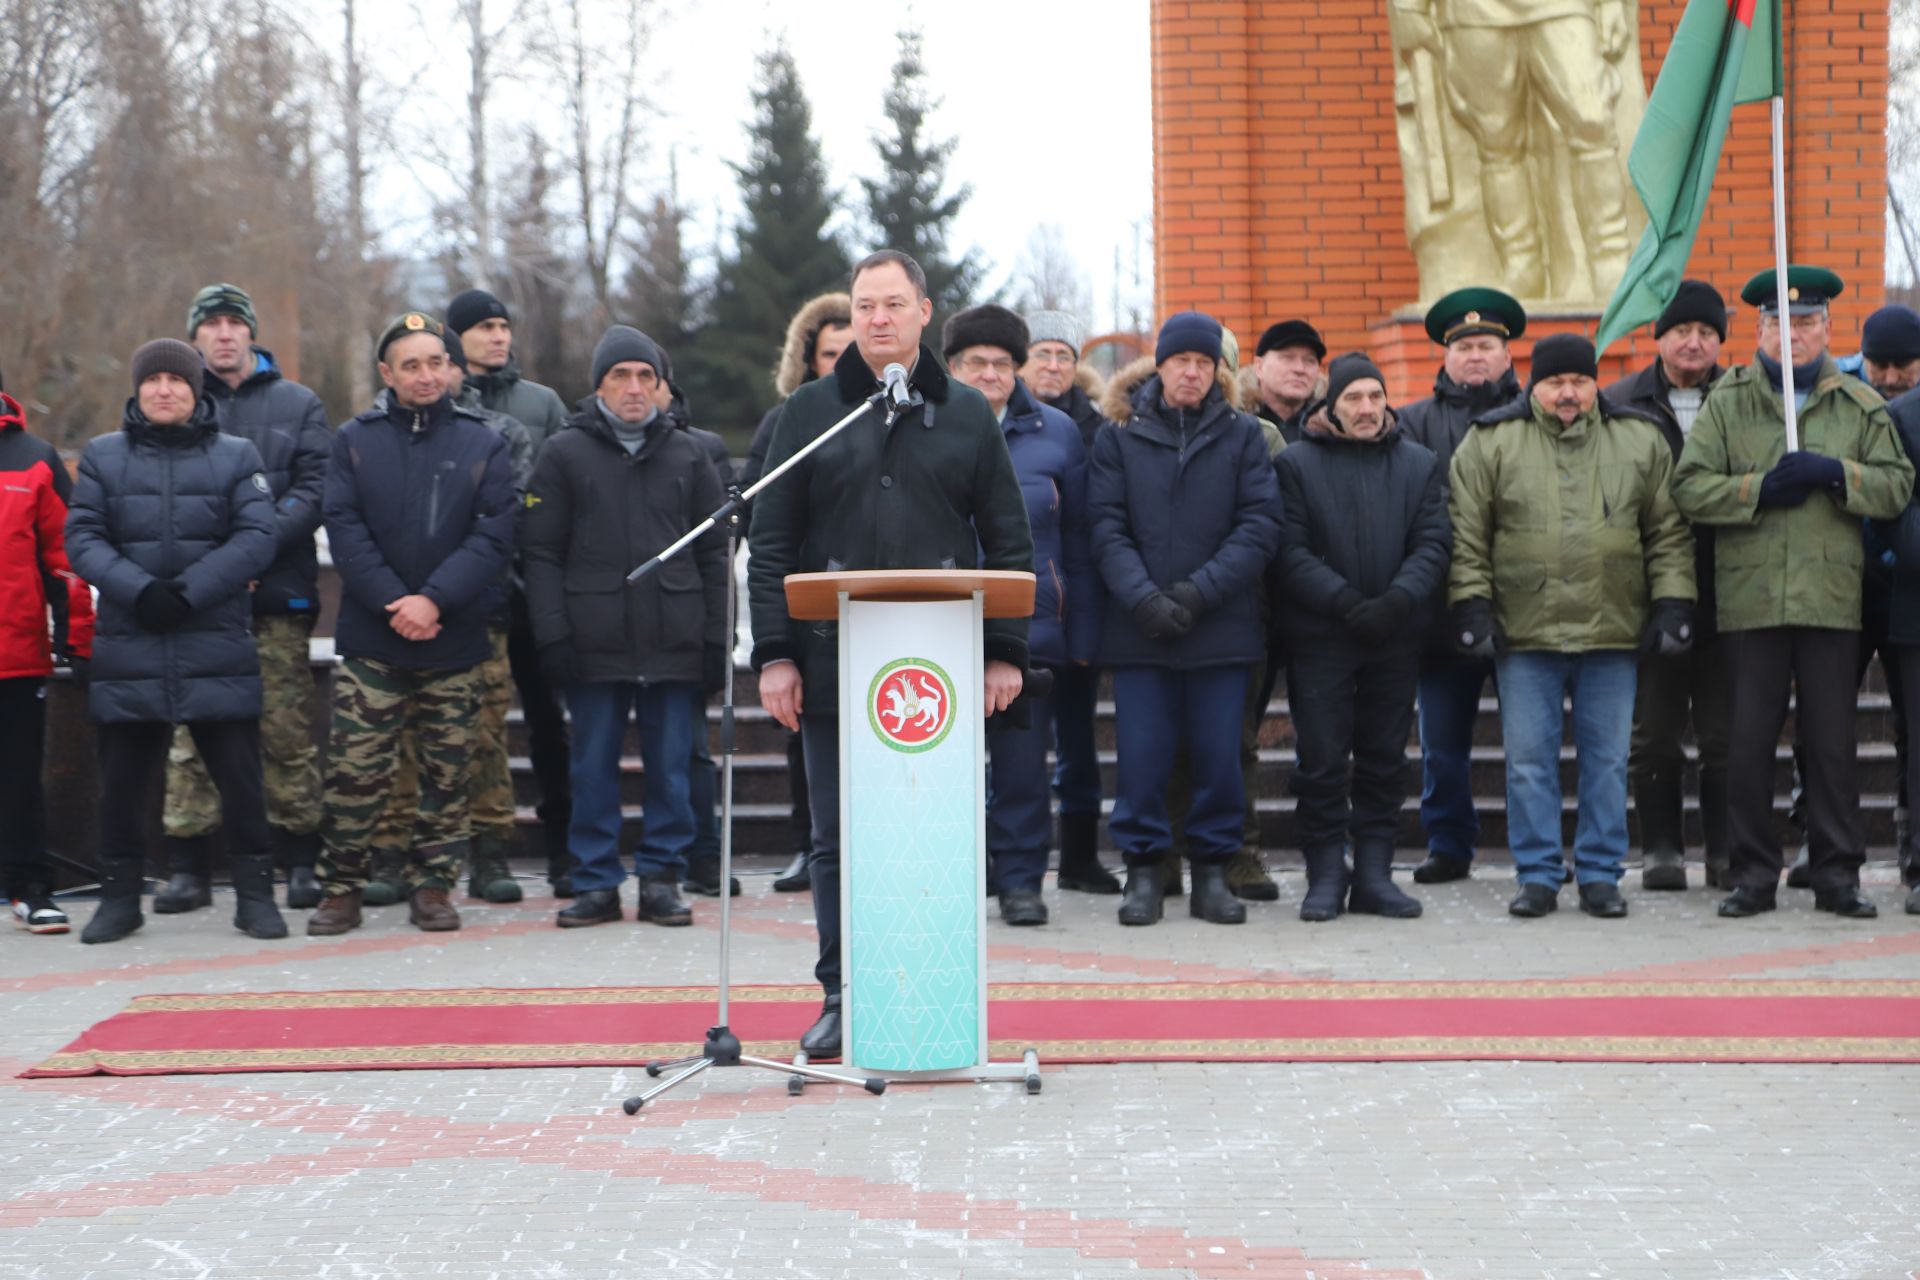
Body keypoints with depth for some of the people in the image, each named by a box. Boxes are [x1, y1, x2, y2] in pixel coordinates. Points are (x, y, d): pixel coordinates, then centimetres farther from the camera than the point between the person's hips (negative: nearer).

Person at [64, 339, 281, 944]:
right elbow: (81, 538, 2)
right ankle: (119, 898, 19)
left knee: (241, 778, 1)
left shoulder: (237, 456, 6)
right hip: (127, 647, 1)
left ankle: (255, 894, 11)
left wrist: (188, 592, -15)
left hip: (217, 647, -1)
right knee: (121, 780, 7)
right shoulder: (103, 456, 9)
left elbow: (257, 537, -4)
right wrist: (139, 591, -15)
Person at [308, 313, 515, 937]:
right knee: (355, 771, -3)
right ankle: (341, 889, 7)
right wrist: (392, 603, -15)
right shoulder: (355, 440, 5)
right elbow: (345, 530, -3)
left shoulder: (483, 443, 5)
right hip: (370, 643, 0)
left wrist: (435, 600, -15)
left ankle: (432, 885, 16)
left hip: (455, 642, 1)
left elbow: (494, 536, -4)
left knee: (446, 773, 6)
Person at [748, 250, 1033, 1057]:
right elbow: (771, 543, 4)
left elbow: (1009, 543, 9)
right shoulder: (809, 412, 7)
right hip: (834, 665, 0)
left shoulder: (967, 416, 9)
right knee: (838, 839, 4)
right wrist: (774, 654, -4)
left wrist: (1006, 652, 0)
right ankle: (842, 997, 12)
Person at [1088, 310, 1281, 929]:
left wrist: (1198, 592, -11)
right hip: (1138, 629, 0)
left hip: (1221, 628, 0)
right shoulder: (1120, 437, 7)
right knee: (1142, 755, -1)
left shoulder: (1242, 435, 7)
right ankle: (1143, 869, 10)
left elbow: (1260, 526, 0)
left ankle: (1212, 871, 13)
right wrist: (1144, 598, -14)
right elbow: (1107, 529, 1)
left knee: (1219, 755, 2)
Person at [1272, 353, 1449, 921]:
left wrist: (1396, 601, -15)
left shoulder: (1420, 464, 9)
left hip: (1396, 635, 3)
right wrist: (1346, 603, -17)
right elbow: (1290, 551, -6)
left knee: (1385, 759, 6)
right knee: (1322, 761, -1)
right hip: (1320, 635, -2)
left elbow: (1433, 543, 2)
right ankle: (1327, 877, 6)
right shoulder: (1295, 464, 1)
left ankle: (1374, 874, 13)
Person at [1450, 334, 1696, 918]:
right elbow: (1466, 536, 2)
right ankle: (1537, 875, 10)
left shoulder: (1640, 440, 8)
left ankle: (1600, 875, 15)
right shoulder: (1491, 442, 2)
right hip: (1525, 635, -1)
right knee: (1529, 760, 1)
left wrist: (1672, 603, 2)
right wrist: (1472, 606, -5)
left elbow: (1669, 533, 10)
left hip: (1614, 633, 1)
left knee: (1607, 759, 6)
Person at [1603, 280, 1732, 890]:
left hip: (1724, 593, 0)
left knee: (1726, 732, 4)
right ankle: (1661, 848, 14)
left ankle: (1726, 850, 12)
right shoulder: (1619, 405, 5)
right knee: (1653, 732, 5)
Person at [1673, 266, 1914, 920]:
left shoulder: (1861, 405, 11)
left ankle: (1838, 873, 11)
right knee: (1749, 740, 0)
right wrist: (1759, 488, -13)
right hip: (1750, 597, -1)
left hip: (1832, 597, 1)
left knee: (1832, 741, 3)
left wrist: (1837, 473, -11)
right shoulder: (1726, 401, 7)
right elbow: (1689, 488, -1)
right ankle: (1754, 873, 9)